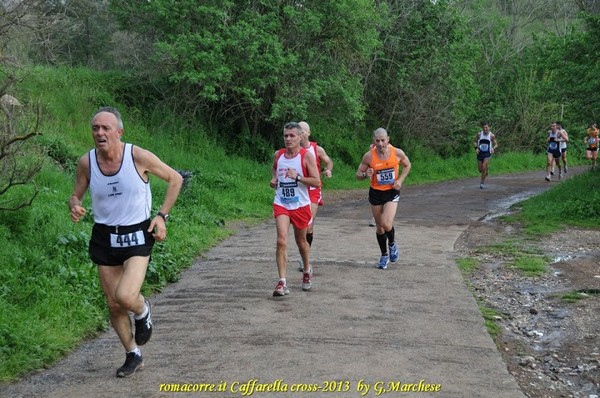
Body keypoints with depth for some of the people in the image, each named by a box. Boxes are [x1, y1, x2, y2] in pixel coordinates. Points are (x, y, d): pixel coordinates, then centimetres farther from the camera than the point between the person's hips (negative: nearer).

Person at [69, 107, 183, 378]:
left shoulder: (138, 157, -14)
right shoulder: (86, 162, -6)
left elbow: (175, 179, -1)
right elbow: (76, 196, 9)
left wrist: (162, 215, -7)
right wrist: (75, 207, -15)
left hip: (137, 236, -3)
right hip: (104, 238, 4)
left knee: (125, 298, -22)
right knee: (113, 304, 8)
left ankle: (143, 310, 15)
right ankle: (133, 355, 29)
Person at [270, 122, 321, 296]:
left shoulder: (307, 156, -8)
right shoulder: (278, 155, 3)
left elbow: (317, 182, -12)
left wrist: (297, 177, -23)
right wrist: (274, 180, 2)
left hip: (301, 205, -1)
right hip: (281, 204, 1)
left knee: (301, 241, 16)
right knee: (281, 241, -16)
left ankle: (307, 271, 45)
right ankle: (282, 282, -17)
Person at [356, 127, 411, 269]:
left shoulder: (397, 153, -13)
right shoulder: (369, 156, -14)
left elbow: (407, 165, 8)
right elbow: (358, 174, -3)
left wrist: (400, 180, -6)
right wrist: (366, 174, -26)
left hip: (392, 192, -1)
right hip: (375, 192, 1)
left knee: (387, 224, -18)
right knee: (379, 226, 12)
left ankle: (392, 244, 16)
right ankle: (384, 255, 31)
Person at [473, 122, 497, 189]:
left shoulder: (491, 135, -7)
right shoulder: (479, 134, -4)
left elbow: (496, 144, 4)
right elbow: (474, 141, 9)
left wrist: (493, 148, -18)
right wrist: (476, 148, -9)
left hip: (487, 153, -2)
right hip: (480, 153, 2)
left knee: (484, 167, -18)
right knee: (480, 170, 7)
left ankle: (482, 182, -2)